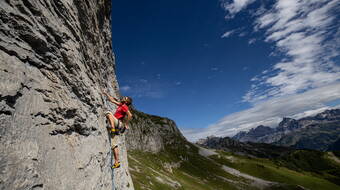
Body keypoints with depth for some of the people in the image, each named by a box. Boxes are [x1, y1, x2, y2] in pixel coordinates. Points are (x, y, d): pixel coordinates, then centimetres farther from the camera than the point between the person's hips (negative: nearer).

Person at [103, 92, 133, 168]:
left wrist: (126, 124, -15)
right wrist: (106, 94, 34)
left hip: (117, 123, -8)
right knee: (114, 145, 4)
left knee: (108, 113, -23)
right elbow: (112, 100, 31)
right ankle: (117, 162, 5)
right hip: (116, 125, 8)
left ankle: (112, 128, -35)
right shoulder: (121, 105, 21)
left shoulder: (124, 106, -5)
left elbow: (130, 115, -19)